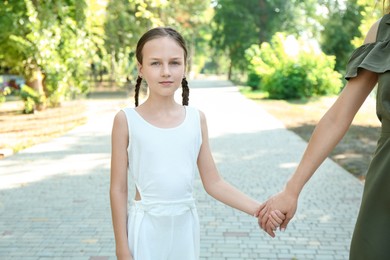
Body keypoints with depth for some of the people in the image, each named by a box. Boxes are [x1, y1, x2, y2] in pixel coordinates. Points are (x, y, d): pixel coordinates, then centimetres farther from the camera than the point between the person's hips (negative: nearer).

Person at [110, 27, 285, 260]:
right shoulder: (126, 119, -10)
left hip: (186, 224, 3)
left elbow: (213, 183, 2)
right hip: (147, 226, -2)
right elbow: (118, 189, -7)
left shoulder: (197, 118, -3)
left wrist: (258, 209, -8)